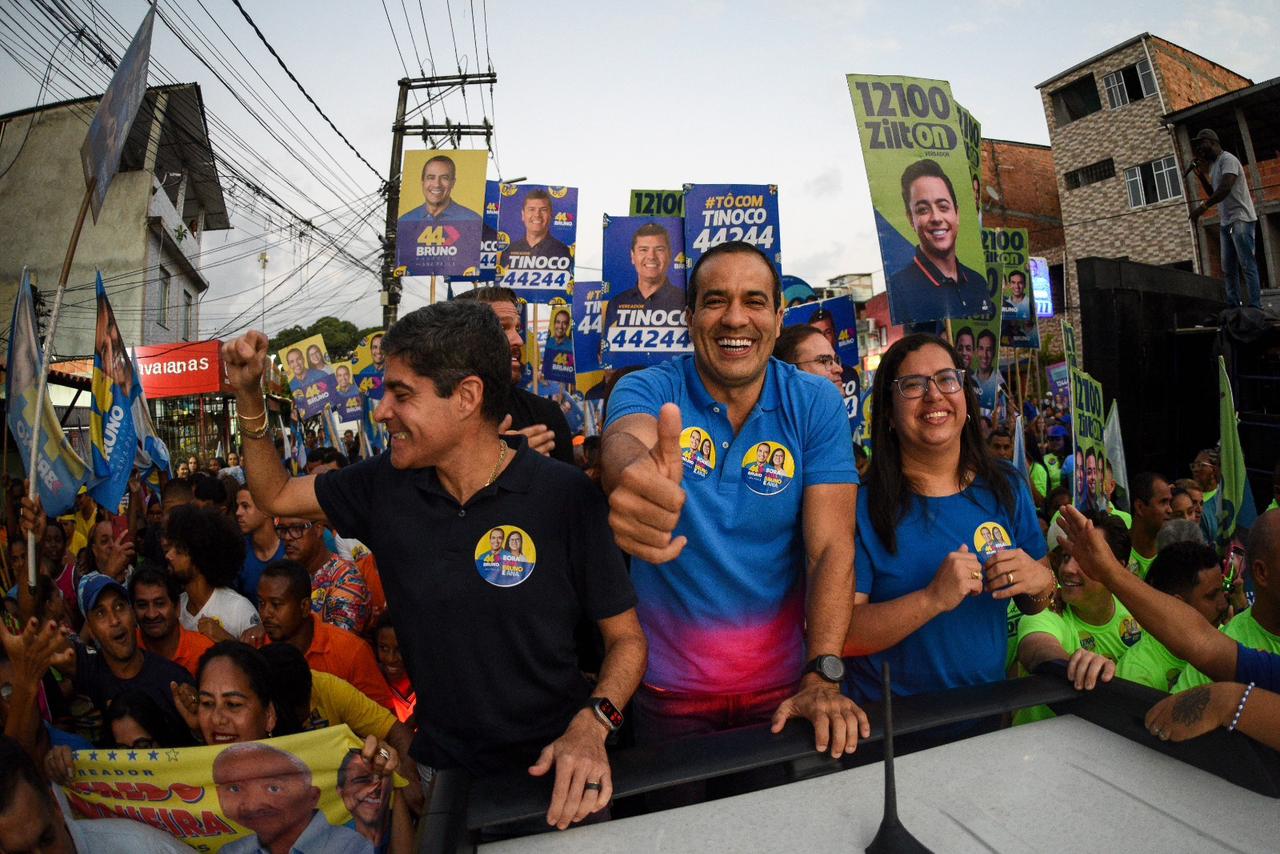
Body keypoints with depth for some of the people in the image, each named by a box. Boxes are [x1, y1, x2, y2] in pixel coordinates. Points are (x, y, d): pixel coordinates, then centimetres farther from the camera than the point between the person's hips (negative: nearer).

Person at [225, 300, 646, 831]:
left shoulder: (567, 496, -20)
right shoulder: (385, 485, -6)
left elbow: (626, 636, -12)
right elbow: (275, 495, 11)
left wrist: (591, 726, -28)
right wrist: (249, 395, 0)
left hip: (552, 770, -3)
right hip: (439, 766, 4)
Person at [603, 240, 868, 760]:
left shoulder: (816, 404, -8)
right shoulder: (649, 389, -11)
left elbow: (831, 547, -12)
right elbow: (625, 441, -35)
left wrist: (823, 677, -23)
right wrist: (635, 473, -59)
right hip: (668, 685, 0)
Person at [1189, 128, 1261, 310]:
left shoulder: (1227, 159, -9)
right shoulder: (1213, 165, 18)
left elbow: (1225, 188, -24)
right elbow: (1214, 194, 23)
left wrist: (1202, 207, -29)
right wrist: (1201, 175, 13)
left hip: (1240, 219, -9)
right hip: (1225, 222, 9)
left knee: (1247, 265, -11)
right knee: (1228, 269, 5)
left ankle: (1255, 308, -12)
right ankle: (1233, 308, 6)